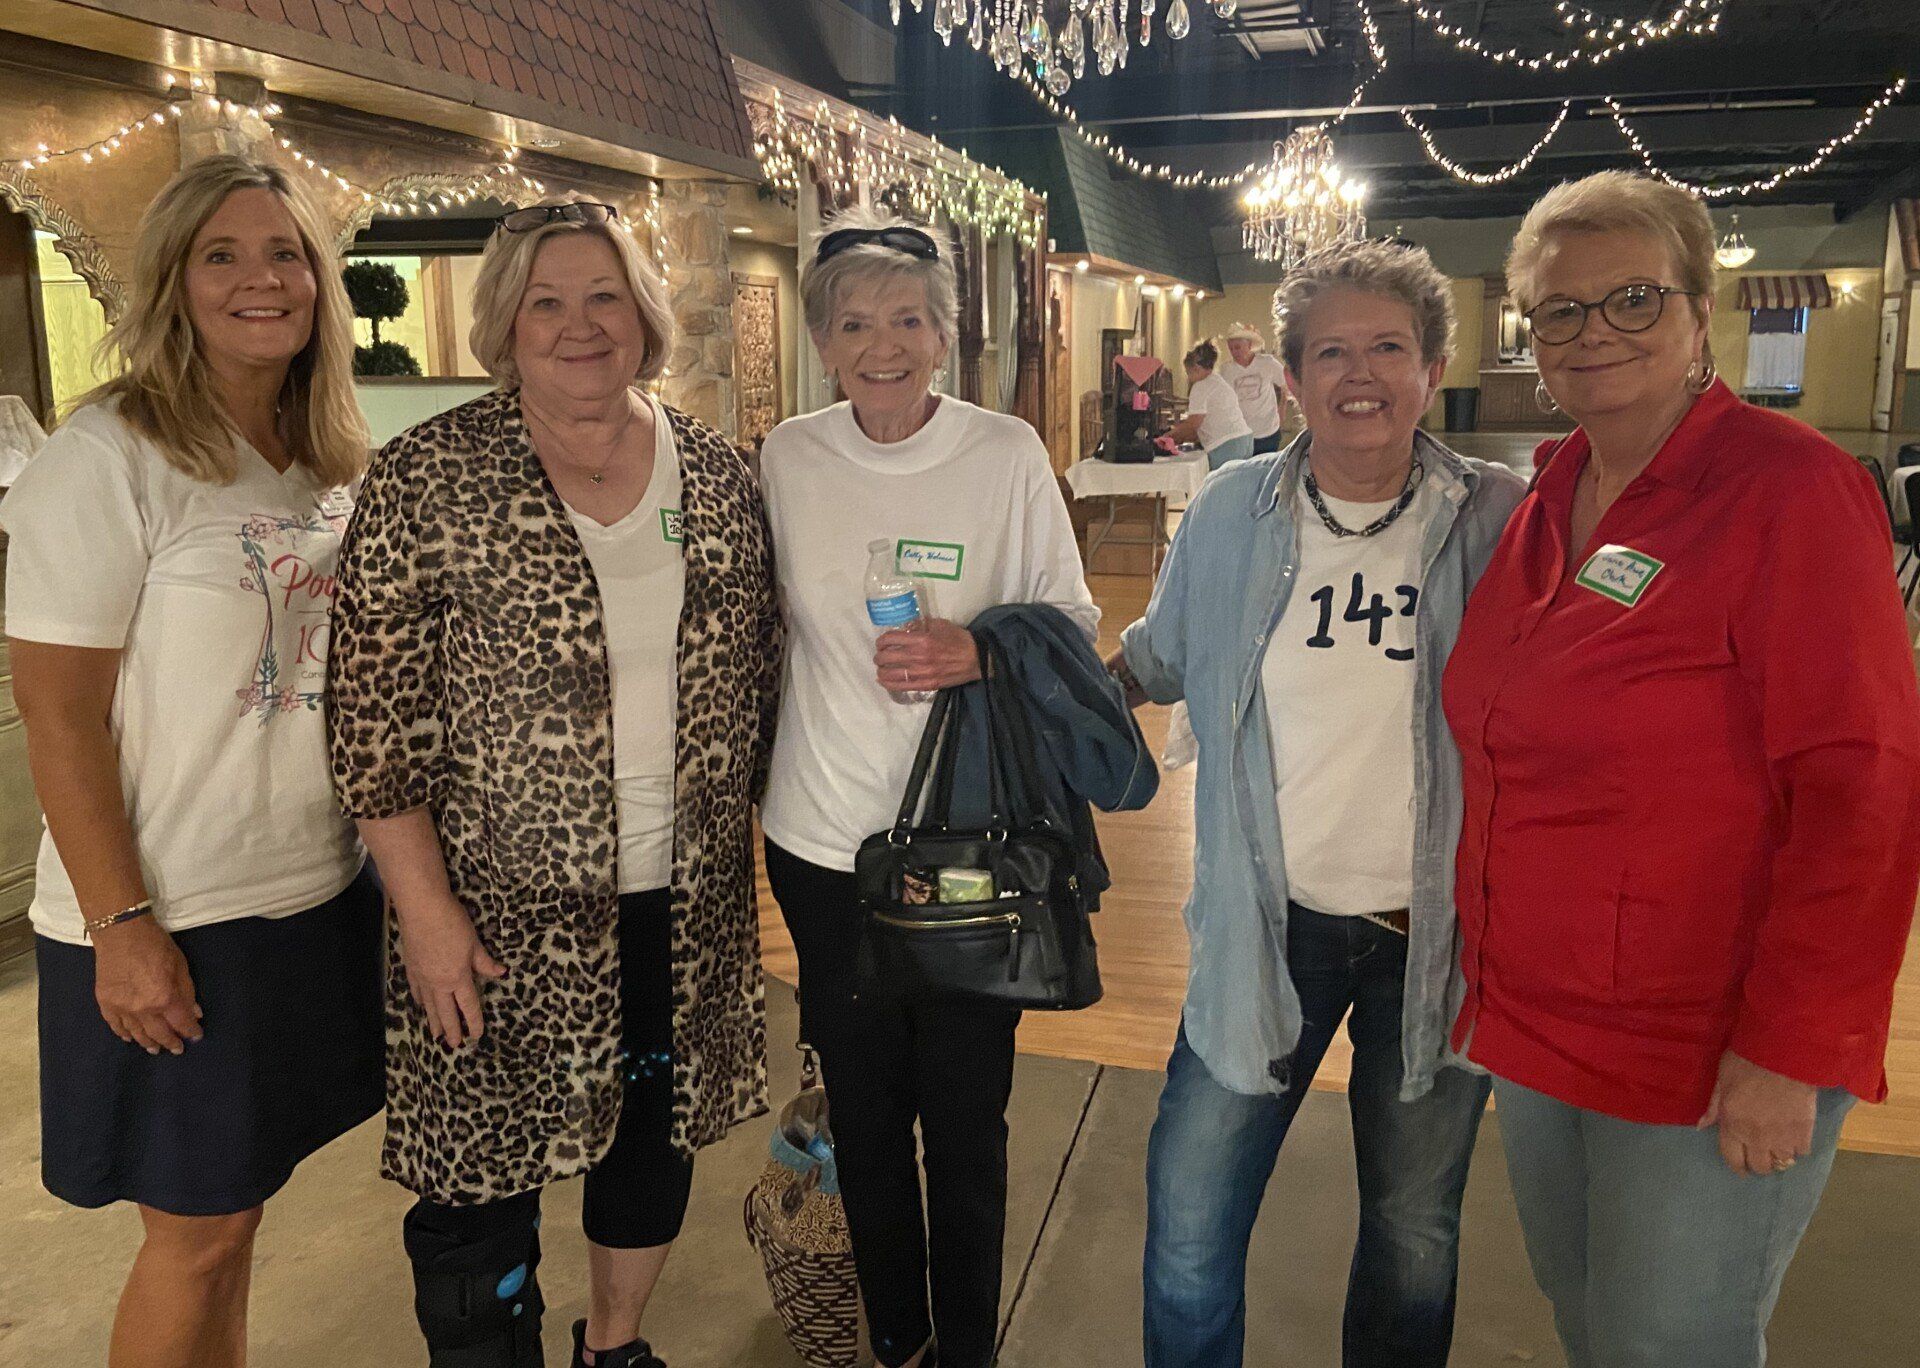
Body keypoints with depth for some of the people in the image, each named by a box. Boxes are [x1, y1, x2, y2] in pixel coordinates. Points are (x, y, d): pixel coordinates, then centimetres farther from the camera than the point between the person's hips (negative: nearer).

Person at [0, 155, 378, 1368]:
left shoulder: (333, 460, 6)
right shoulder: (109, 456, -13)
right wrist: (122, 925, -16)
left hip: (320, 892, 6)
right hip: (177, 919, -5)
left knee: (234, 1201, 18)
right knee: (197, 1230, 7)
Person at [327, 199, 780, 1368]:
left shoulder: (720, 475, 2)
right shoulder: (428, 481, -9)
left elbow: (759, 678, 10)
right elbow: (376, 722, -9)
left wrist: (756, 834, 10)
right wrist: (428, 911, -12)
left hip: (689, 901, 5)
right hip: (504, 914, -4)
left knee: (657, 1136, 21)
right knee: (482, 1181, 7)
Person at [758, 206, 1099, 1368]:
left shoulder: (1008, 453, -6)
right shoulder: (789, 457, 1)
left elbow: (1074, 622, -1)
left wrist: (984, 651, -21)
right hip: (826, 837, 2)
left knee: (966, 1118, 7)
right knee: (865, 1110, 15)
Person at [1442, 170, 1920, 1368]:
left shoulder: (1792, 487, -15)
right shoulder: (1549, 499, 6)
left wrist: (1789, 1048, -19)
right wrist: (1479, 934, 11)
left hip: (1714, 1053, -6)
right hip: (1534, 1013, 7)